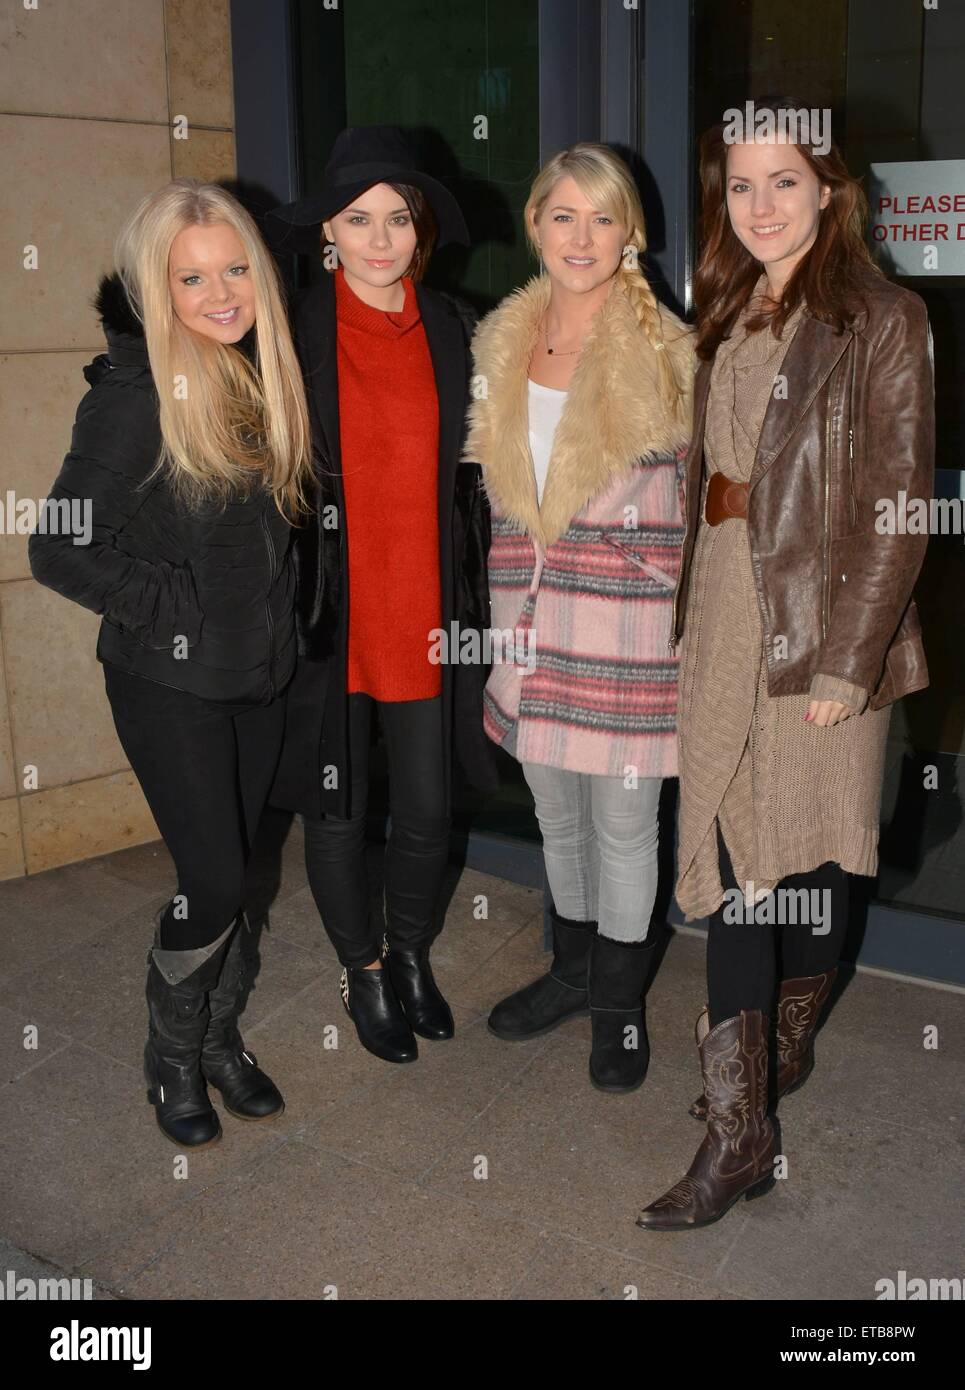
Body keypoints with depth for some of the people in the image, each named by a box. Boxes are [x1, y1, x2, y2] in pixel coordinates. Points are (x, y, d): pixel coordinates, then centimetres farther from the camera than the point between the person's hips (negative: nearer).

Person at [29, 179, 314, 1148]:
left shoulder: (257, 375, 4)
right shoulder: (135, 392, -17)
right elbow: (58, 547, -20)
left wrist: (272, 613, 7)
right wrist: (173, 606, -16)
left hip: (258, 667, 6)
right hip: (171, 680, -6)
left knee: (237, 868, 14)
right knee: (213, 878, -2)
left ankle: (220, 1037, 34)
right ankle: (173, 1059, 23)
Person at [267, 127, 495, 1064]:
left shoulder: (452, 330, 5)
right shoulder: (294, 334, -5)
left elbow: (472, 476, 9)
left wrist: (465, 608, 5)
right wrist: (281, 606, -7)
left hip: (427, 613, 3)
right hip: (326, 616, -2)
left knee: (428, 807, 10)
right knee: (335, 806, 10)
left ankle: (412, 955, 37)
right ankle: (362, 972, 34)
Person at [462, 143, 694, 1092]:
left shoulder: (662, 352, -6)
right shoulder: (502, 343, 8)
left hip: (627, 625, -4)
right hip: (534, 619, 5)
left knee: (622, 821, 7)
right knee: (556, 812, 18)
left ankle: (618, 1003, 27)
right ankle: (573, 968, 39)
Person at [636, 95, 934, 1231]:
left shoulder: (880, 321, -6)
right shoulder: (723, 318, 13)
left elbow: (896, 506, -11)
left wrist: (846, 661, -16)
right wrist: (686, 613, 7)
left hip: (822, 627, -5)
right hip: (722, 621, 5)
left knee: (809, 856, 7)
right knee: (733, 860, 4)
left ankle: (786, 1043, 34)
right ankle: (736, 1132, 16)